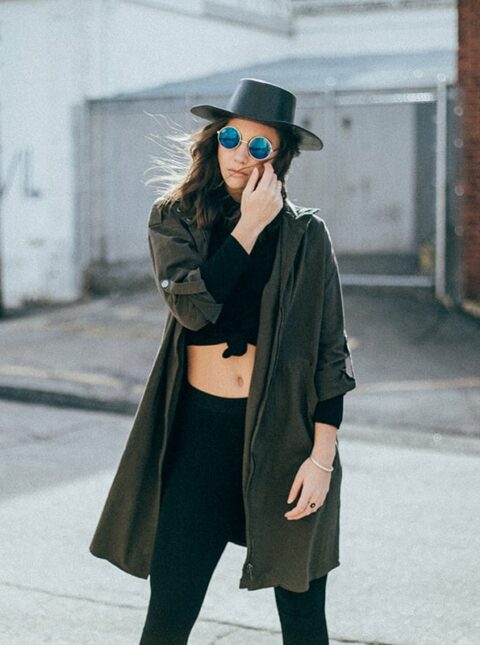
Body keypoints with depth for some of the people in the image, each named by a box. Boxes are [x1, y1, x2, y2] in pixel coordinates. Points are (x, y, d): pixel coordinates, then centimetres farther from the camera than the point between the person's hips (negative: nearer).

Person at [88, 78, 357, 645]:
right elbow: (193, 305, -15)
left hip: (286, 428, -1)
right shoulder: (174, 220, 3)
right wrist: (249, 225, -11)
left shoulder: (305, 234, 0)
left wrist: (323, 456, -8)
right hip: (203, 427, 1)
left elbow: (331, 353, -1)